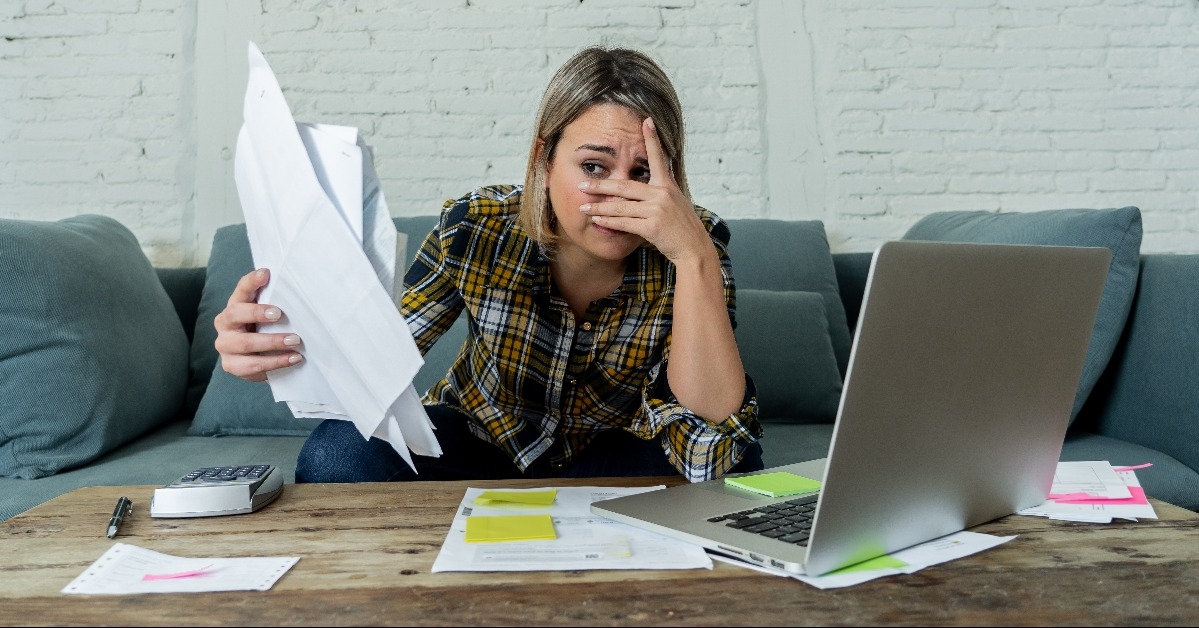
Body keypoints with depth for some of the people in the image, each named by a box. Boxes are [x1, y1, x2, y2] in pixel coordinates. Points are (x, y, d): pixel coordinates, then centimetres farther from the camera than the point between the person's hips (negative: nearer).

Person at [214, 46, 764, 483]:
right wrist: (277, 349, -40)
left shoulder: (693, 251, -24)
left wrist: (695, 257, -42)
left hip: (610, 458, 1)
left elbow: (711, 455, -33)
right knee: (338, 458, -27)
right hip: (480, 438, 0)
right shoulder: (476, 229, -22)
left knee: (737, 472, -29)